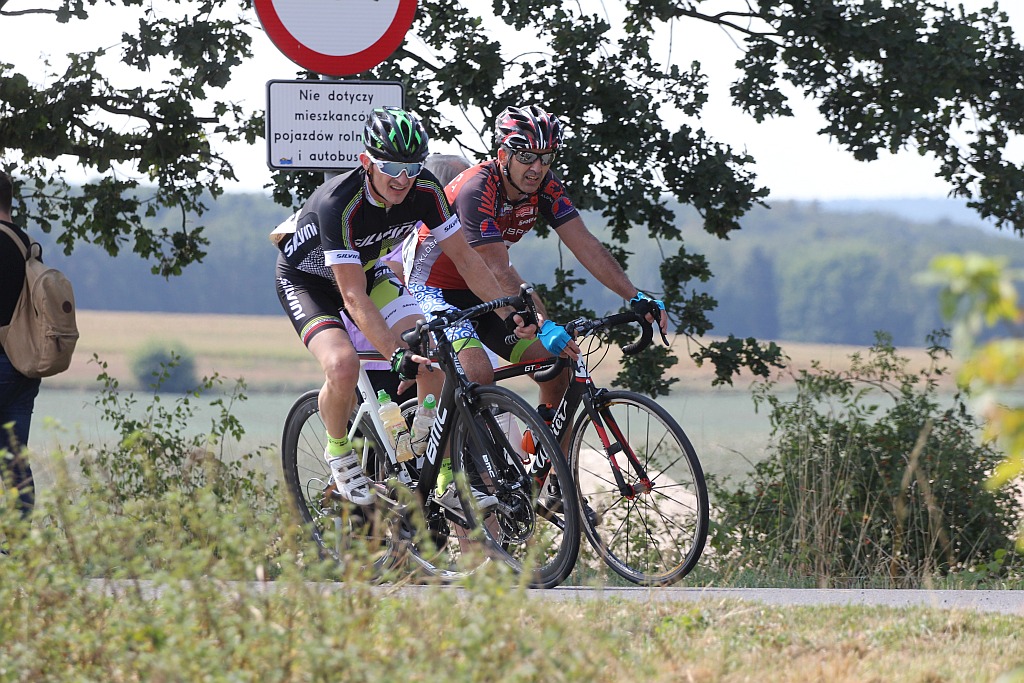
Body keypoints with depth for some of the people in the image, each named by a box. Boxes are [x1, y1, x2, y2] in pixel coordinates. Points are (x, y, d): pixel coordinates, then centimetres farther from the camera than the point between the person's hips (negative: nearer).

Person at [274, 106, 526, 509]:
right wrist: (396, 355, -50)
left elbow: (464, 257, -13)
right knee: (343, 365, -31)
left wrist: (511, 314, -22)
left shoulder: (425, 191, -23)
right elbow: (354, 298, -40)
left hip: (367, 269, 5)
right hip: (307, 277, -5)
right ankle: (338, 452, -1)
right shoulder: (339, 204, -38)